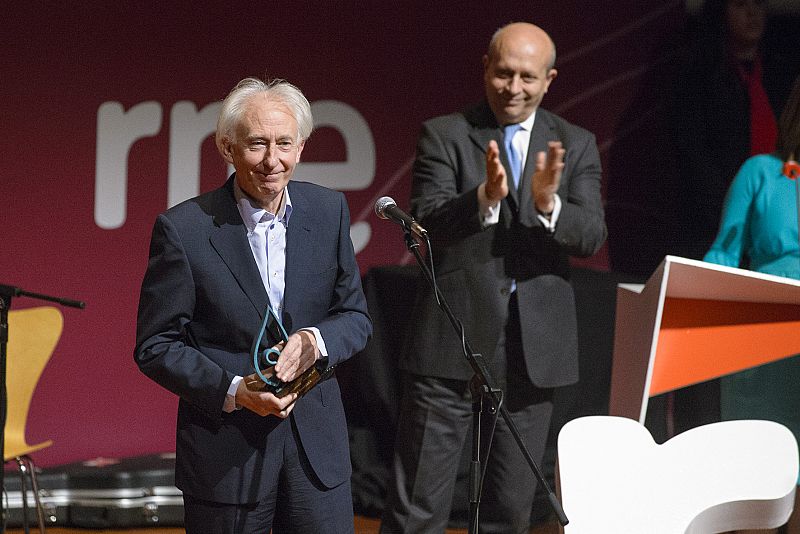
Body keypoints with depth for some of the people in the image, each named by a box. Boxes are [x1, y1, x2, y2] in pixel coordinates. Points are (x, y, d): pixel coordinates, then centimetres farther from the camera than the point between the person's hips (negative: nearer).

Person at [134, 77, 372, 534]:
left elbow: (356, 317, 8)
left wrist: (314, 340, -14)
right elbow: (155, 347, -6)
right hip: (225, 453, -3)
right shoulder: (183, 229, -10)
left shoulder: (329, 212, 2)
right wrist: (234, 390, -20)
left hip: (317, 444, 3)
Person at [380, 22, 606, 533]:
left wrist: (549, 203, -24)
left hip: (533, 347, 3)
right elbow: (425, 222, -12)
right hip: (453, 341, -3)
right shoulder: (443, 135, -1)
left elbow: (592, 236, -4)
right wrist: (486, 196, -30)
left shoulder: (576, 145, 7)